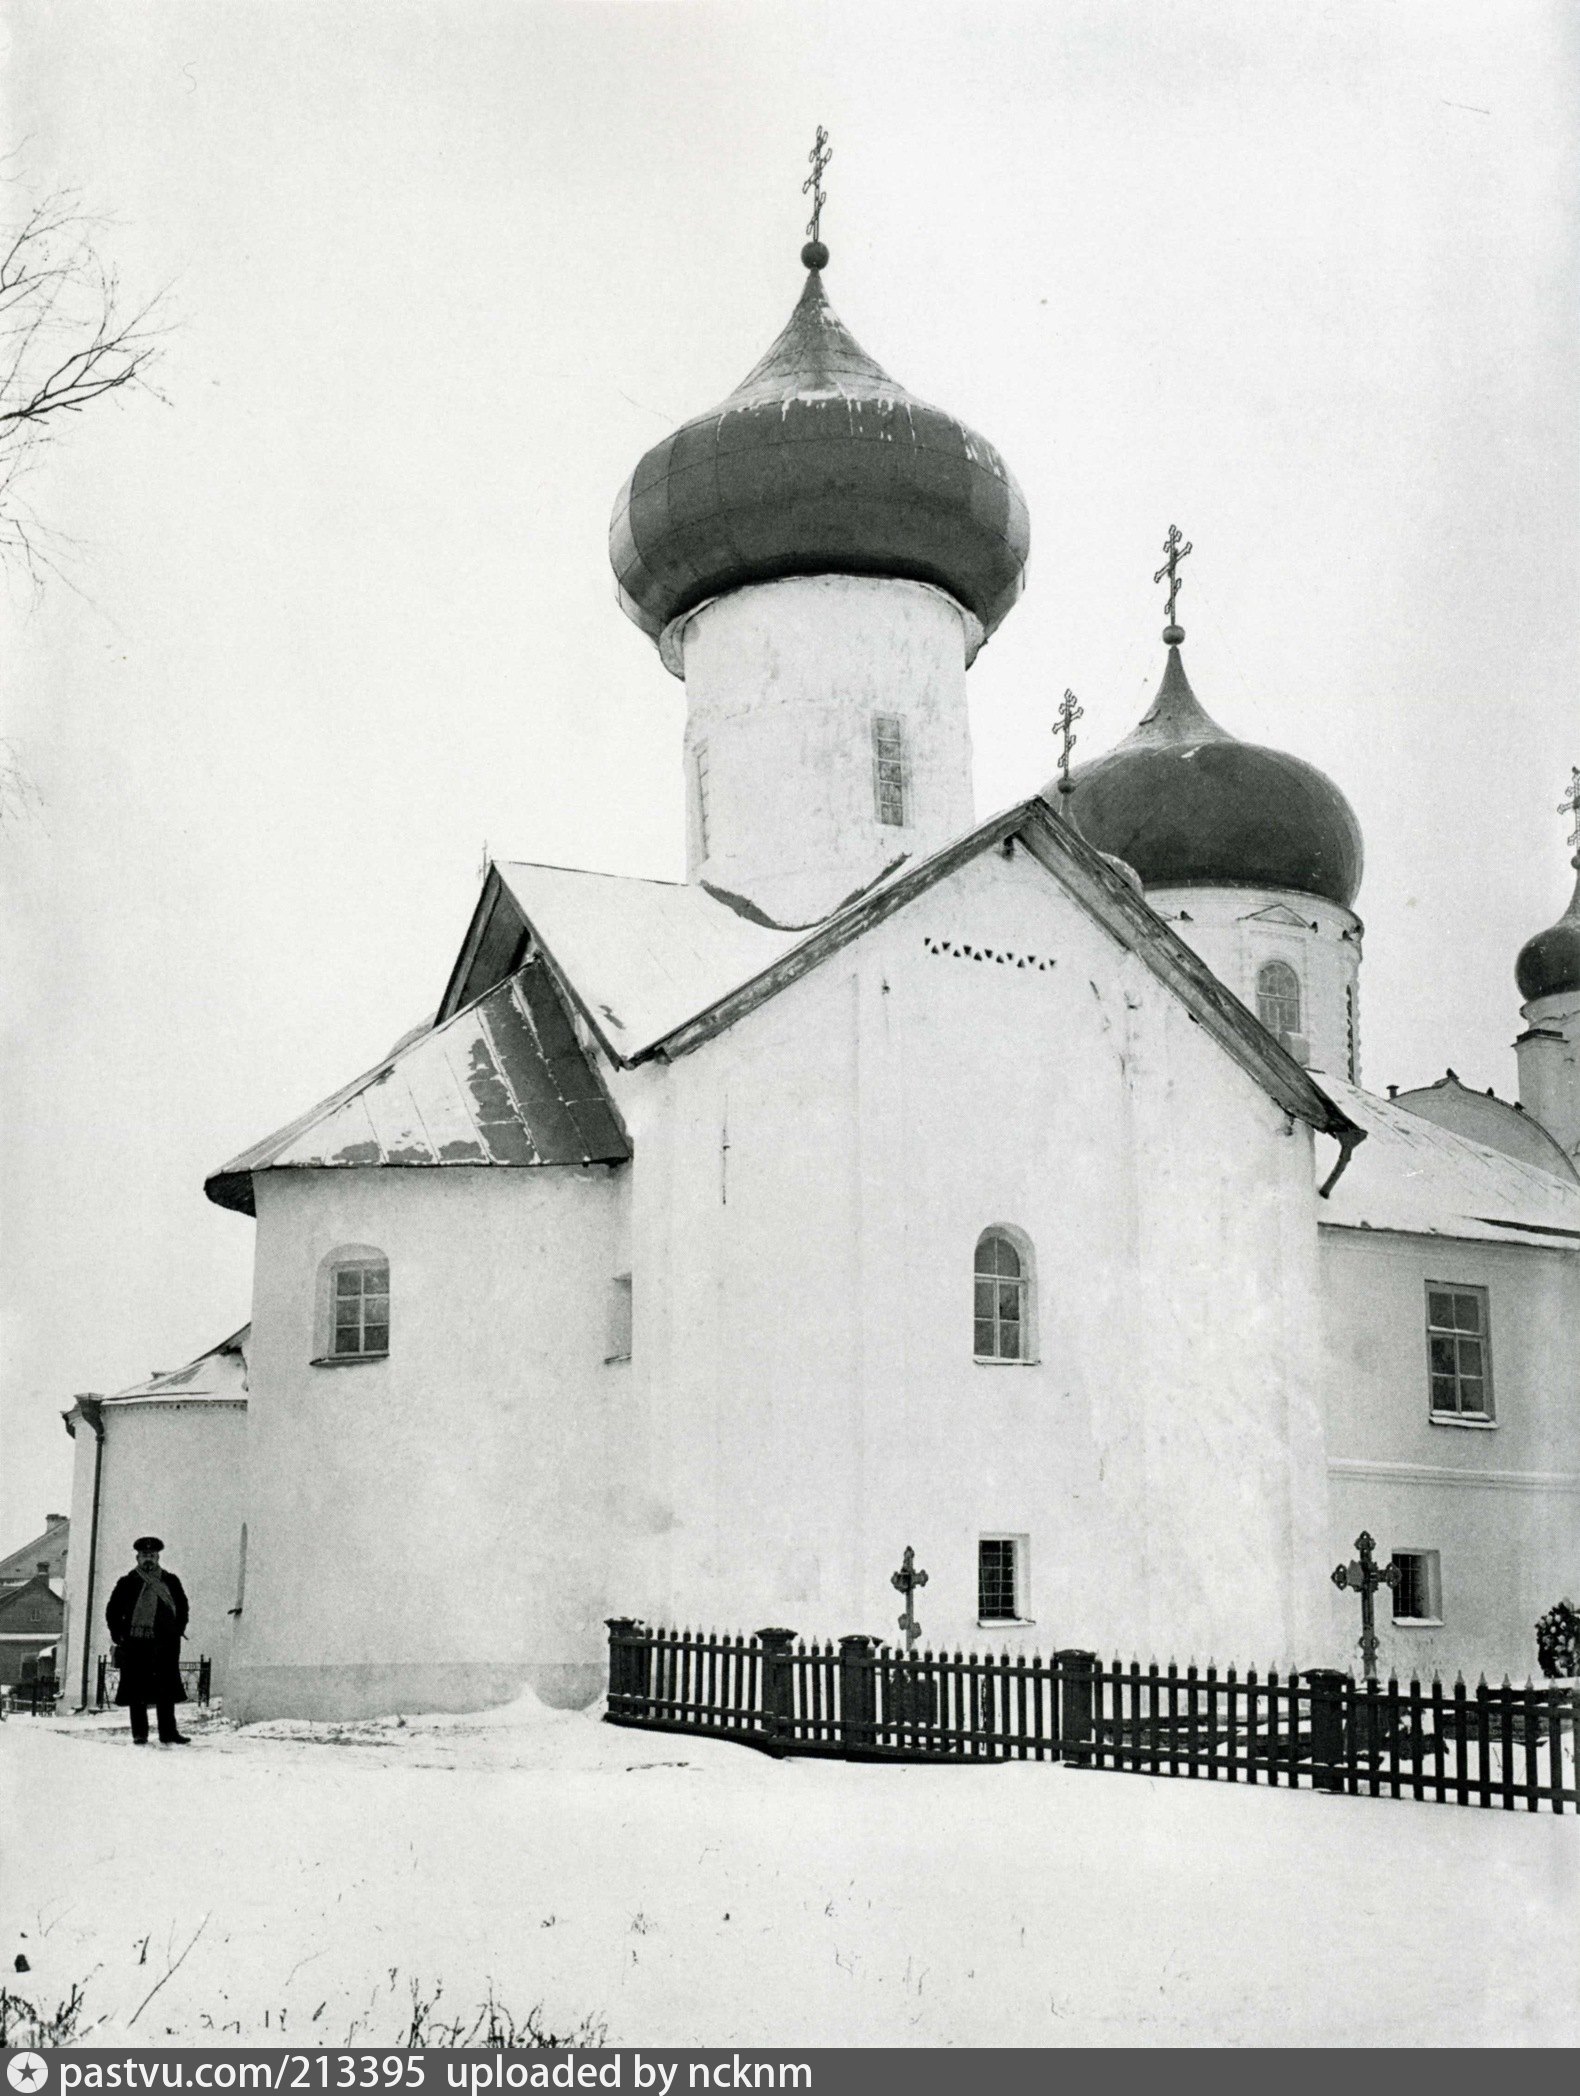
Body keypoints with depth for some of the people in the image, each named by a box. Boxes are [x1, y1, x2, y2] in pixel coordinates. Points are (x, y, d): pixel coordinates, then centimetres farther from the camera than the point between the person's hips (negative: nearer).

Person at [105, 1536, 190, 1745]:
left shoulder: (171, 1581, 12)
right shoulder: (127, 1583, 6)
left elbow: (182, 1607, 20)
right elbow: (112, 1610, 10)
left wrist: (178, 1630, 9)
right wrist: (119, 1635, 1)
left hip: (166, 1644, 2)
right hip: (135, 1644, -2)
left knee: (167, 1690, 0)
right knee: (136, 1691, -1)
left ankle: (168, 1734, 3)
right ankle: (139, 1734, 6)